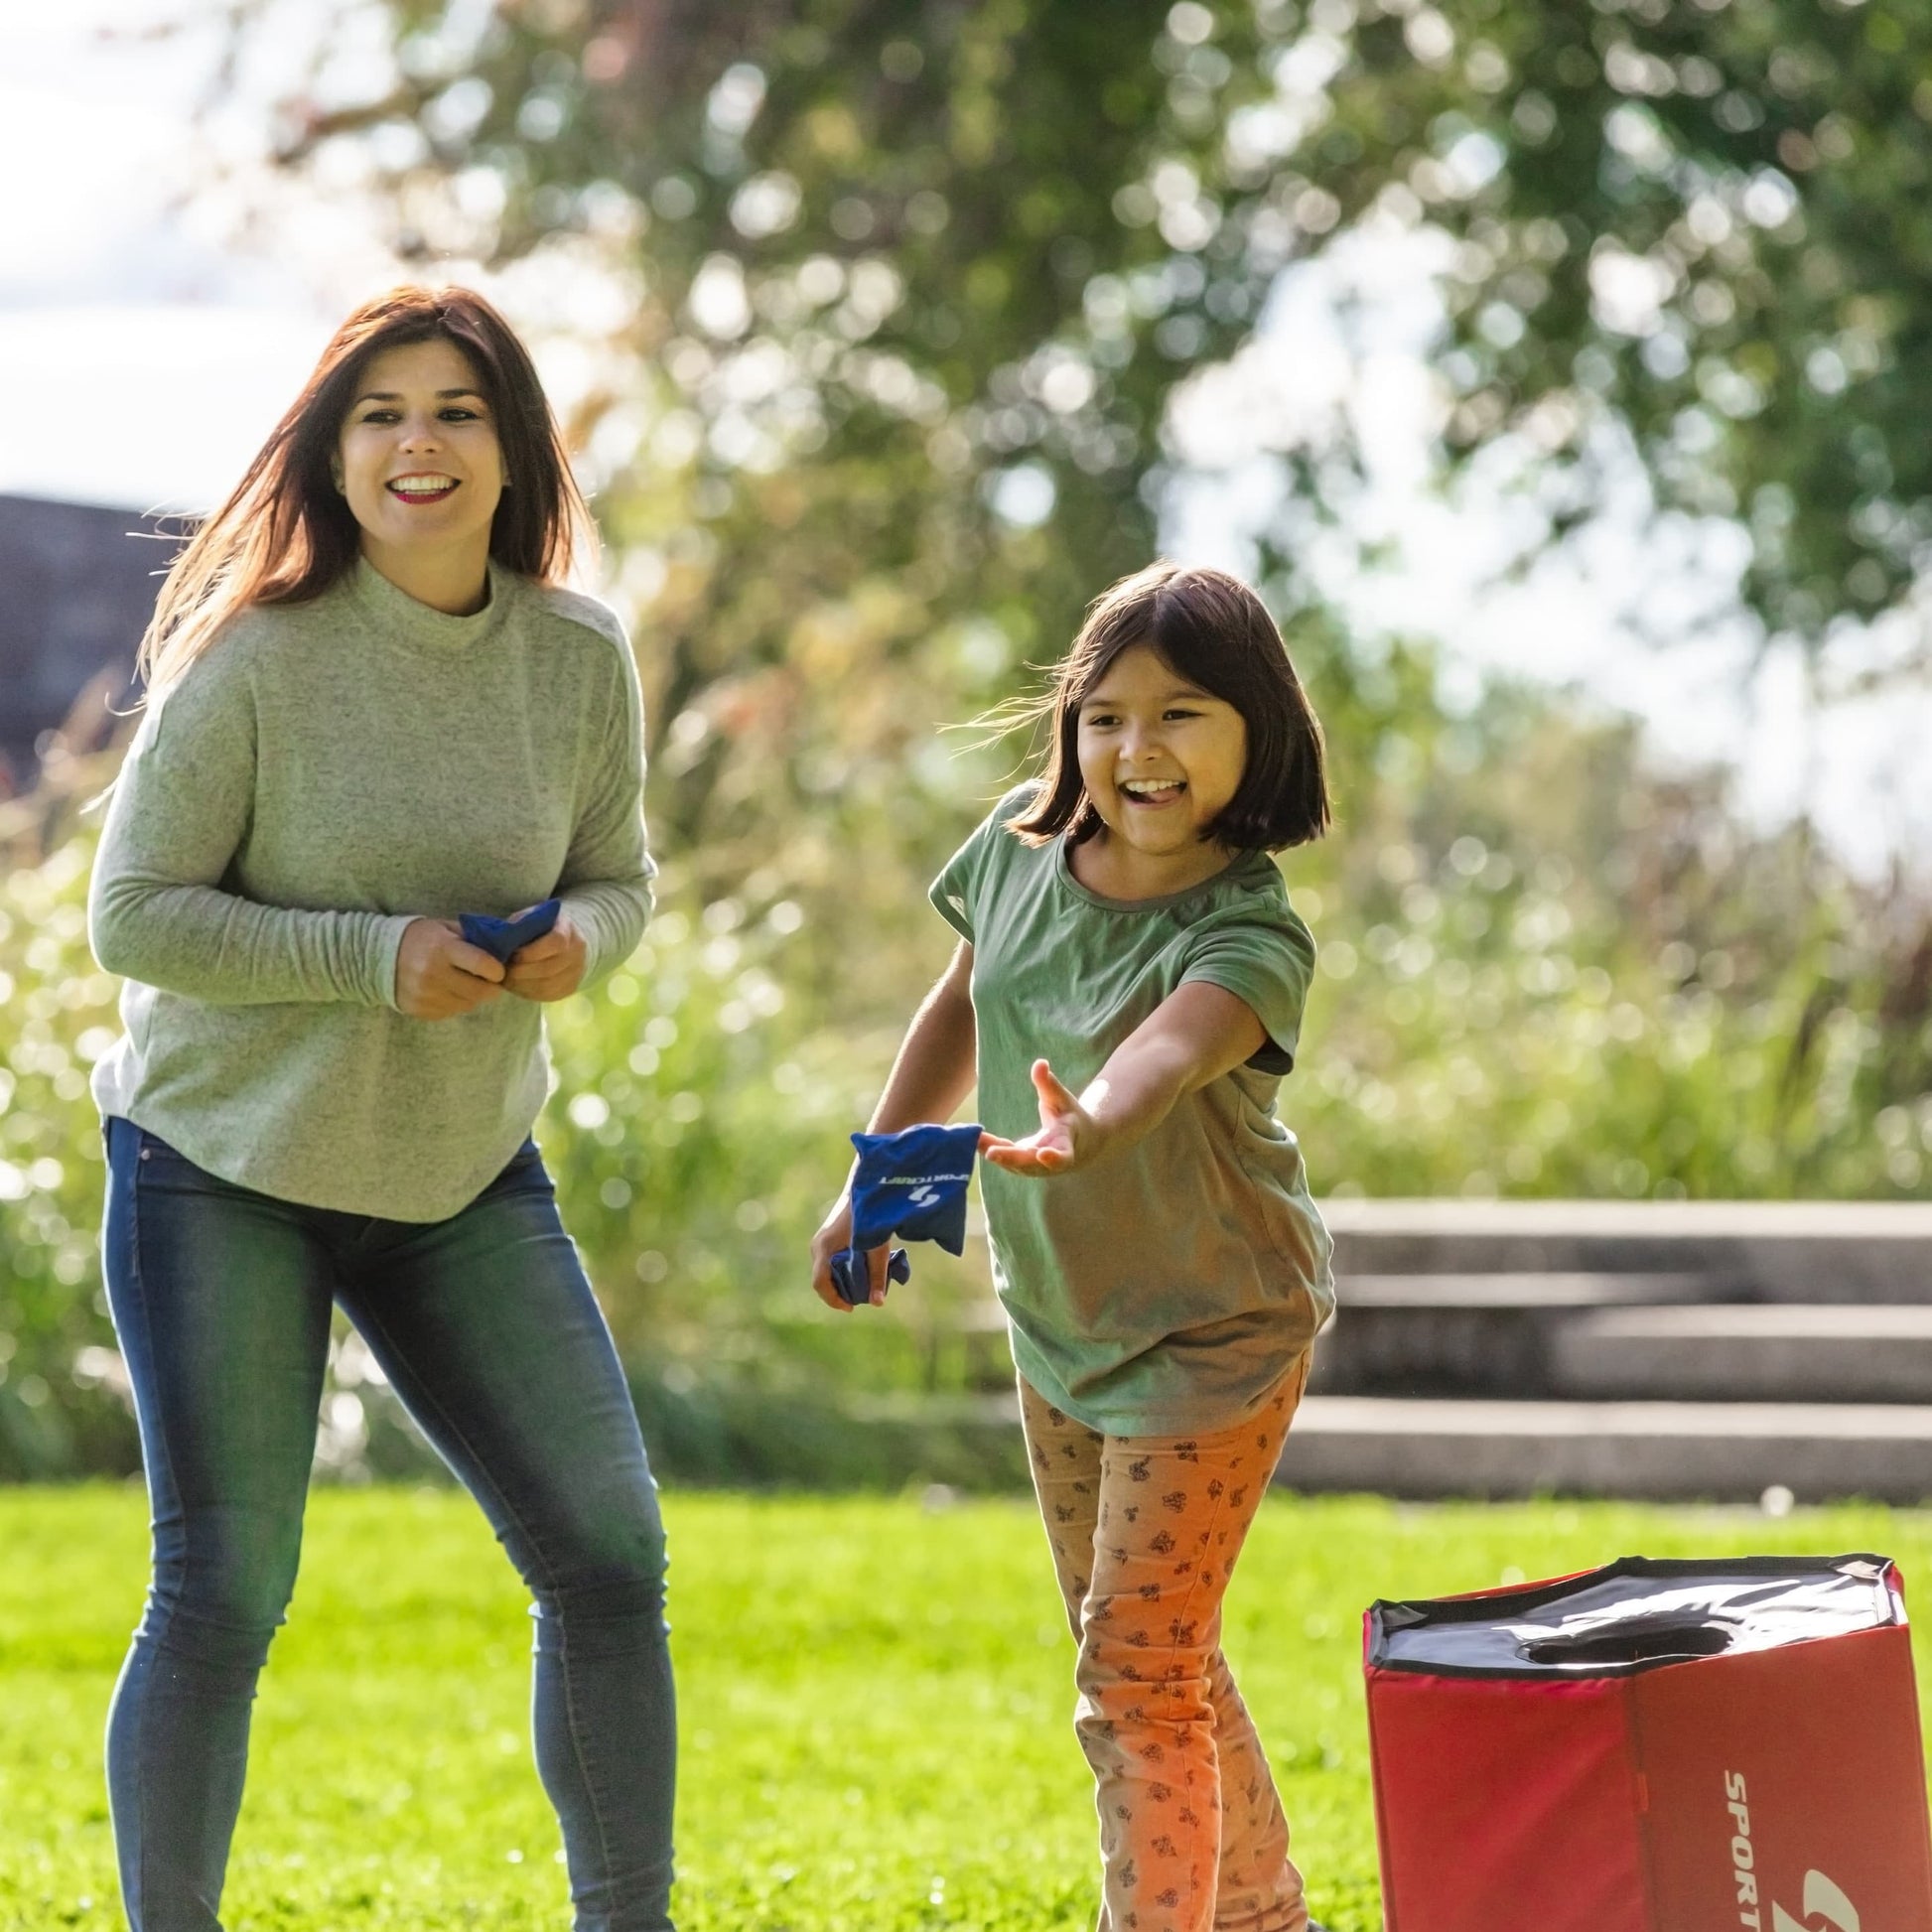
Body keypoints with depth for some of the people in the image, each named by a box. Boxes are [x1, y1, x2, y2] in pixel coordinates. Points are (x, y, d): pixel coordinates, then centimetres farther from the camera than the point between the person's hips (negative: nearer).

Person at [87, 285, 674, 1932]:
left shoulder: (580, 658, -3)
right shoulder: (255, 656, -16)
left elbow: (618, 878, 10)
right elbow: (132, 914, -13)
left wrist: (579, 942, -14)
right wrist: (375, 957, -24)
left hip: (466, 1177, 4)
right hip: (223, 1171, -4)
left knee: (611, 1559, 1)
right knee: (222, 1595, -2)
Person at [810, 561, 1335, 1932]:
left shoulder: (1251, 931, -27)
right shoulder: (1019, 847, -9)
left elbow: (1168, 1048, -49)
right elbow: (966, 1003, 11)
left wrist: (1086, 1126, -69)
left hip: (1215, 1328, -7)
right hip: (1057, 1313, 7)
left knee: (1138, 1678, -13)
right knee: (1156, 1663, 20)